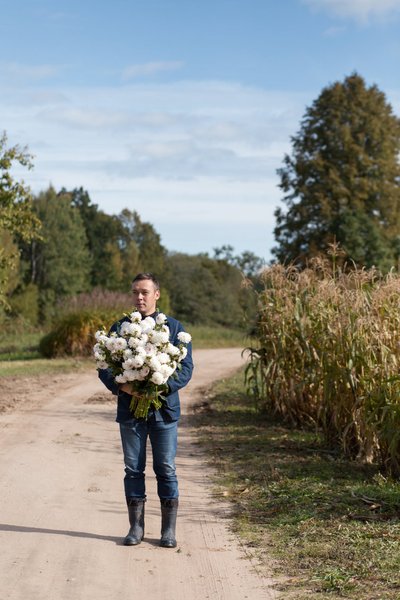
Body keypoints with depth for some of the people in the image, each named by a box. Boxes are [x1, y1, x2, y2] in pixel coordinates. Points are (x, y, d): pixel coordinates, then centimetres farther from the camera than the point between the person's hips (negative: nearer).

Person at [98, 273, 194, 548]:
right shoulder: (120, 327, 7)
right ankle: (136, 527, 16)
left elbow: (186, 367, -2)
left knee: (166, 469, 1)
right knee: (133, 469, 6)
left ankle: (169, 530, 10)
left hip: (164, 408, -1)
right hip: (130, 408, 2)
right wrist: (121, 386, -15)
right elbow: (104, 365, 5)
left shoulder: (174, 328, 3)